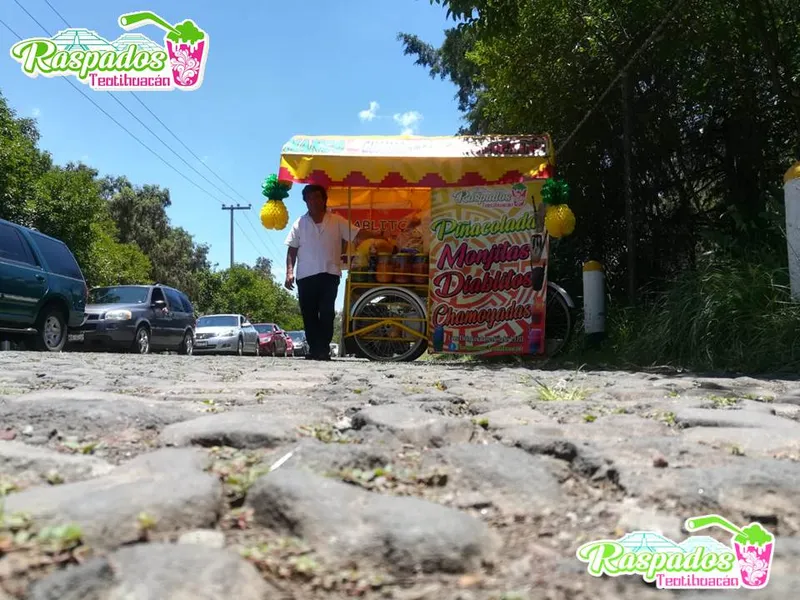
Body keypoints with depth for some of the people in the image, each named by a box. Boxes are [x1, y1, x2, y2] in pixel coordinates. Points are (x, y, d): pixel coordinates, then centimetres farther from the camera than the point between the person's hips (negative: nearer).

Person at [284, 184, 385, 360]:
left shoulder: (337, 221, 6)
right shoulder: (300, 223, 9)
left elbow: (357, 234, -1)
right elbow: (292, 250, 9)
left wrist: (376, 234, -19)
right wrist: (289, 271, -3)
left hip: (329, 274, -2)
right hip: (305, 276, 2)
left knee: (327, 313, -7)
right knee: (309, 314, 3)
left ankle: (324, 349, -4)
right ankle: (314, 348, 13)